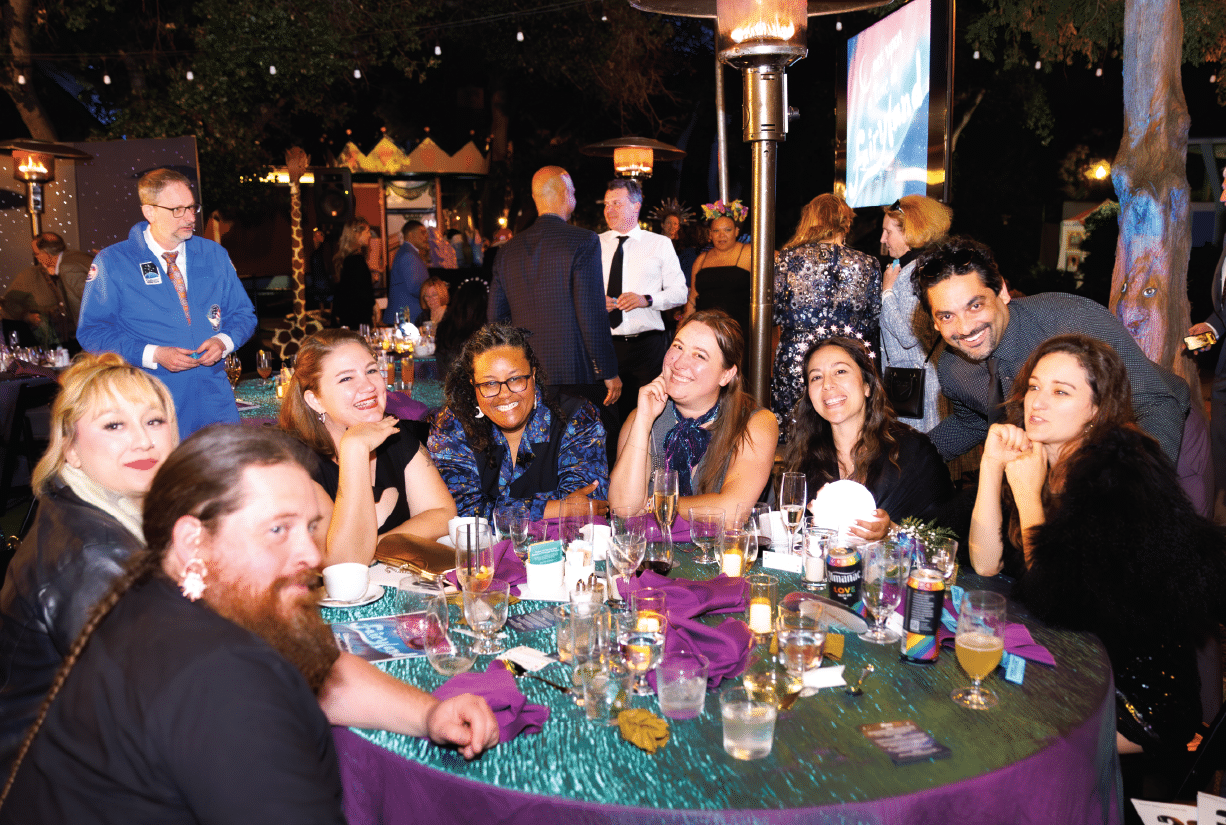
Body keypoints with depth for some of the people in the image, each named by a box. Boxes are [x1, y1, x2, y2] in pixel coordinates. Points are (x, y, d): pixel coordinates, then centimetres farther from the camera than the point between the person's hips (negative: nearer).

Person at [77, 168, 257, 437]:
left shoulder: (215, 255, 10)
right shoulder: (111, 263, 0)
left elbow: (243, 313, 15)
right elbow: (92, 331, -2)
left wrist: (223, 341, -7)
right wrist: (152, 355, -16)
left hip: (214, 396, 3)